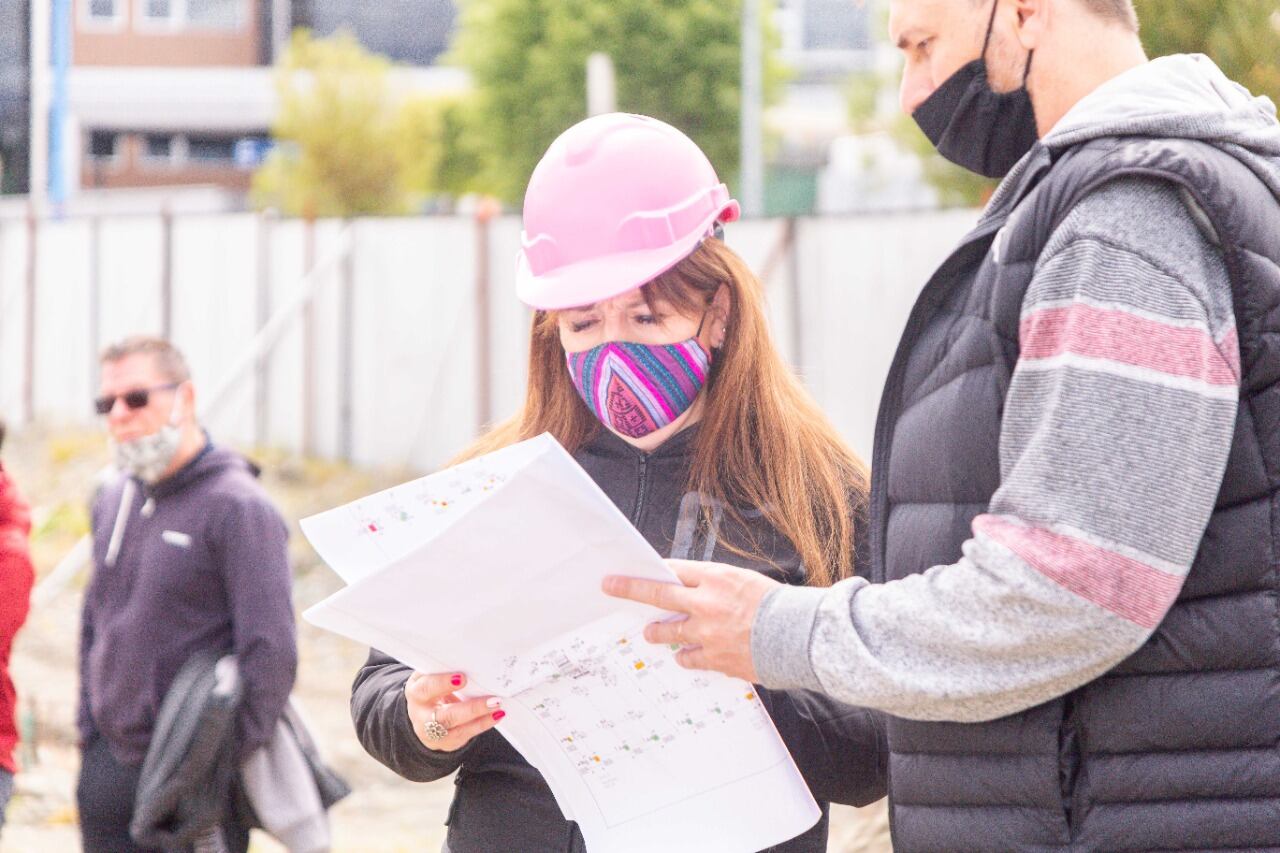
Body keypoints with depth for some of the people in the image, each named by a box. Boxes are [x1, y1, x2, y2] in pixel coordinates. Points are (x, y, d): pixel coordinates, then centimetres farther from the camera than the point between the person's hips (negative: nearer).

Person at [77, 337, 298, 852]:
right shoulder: (112, 501, 12)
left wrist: (231, 761, -16)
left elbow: (271, 652, -15)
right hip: (108, 766, 7)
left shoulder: (238, 508, -11)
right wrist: (89, 730, 14)